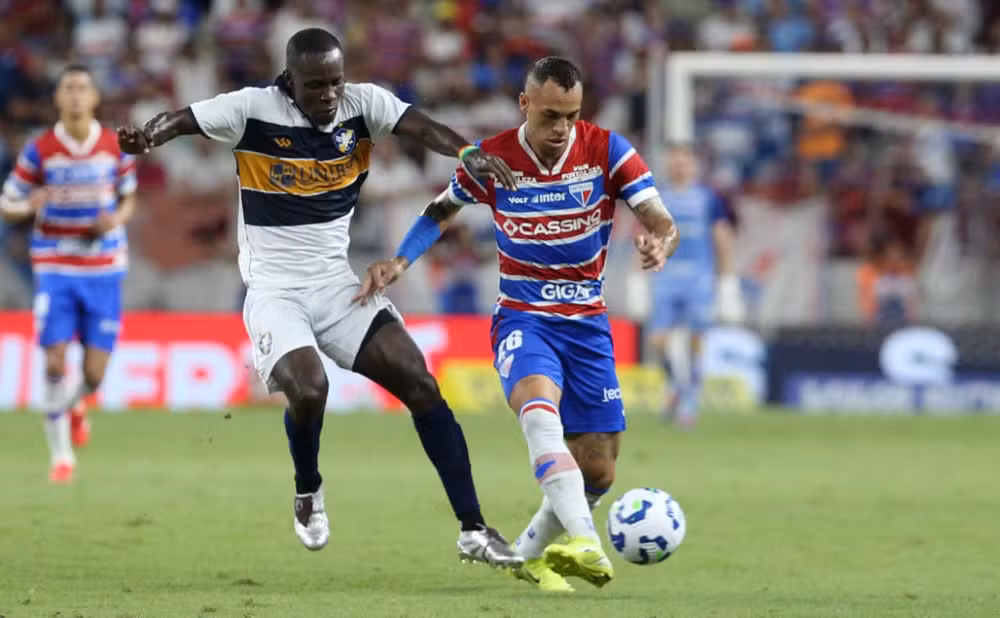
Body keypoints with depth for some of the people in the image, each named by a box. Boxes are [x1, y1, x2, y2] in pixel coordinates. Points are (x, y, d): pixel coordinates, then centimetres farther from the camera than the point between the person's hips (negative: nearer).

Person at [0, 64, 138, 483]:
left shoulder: (115, 147, 0)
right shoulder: (39, 150, -5)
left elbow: (128, 198, 15)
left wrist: (117, 218, -9)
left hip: (103, 270, 1)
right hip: (55, 270, -1)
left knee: (94, 374, -2)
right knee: (55, 363, -10)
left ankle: (73, 406, 36)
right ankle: (61, 455, 4)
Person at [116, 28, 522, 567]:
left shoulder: (362, 103, -5)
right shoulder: (255, 109, -12)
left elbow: (420, 126, -19)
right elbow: (183, 119, -16)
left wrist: (468, 153, -39)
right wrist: (145, 137, -39)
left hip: (337, 282, 4)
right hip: (275, 290, -4)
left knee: (419, 382, -9)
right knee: (308, 390, -27)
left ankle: (473, 531, -3)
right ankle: (307, 492, 9)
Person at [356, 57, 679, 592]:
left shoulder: (607, 151, -9)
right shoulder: (491, 159, -8)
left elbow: (661, 221, -16)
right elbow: (442, 211, 10)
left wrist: (659, 243, -40)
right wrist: (399, 262, -5)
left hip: (588, 323, 3)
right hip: (522, 318, -3)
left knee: (598, 472, 4)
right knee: (539, 404, -36)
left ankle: (531, 552, 32)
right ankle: (584, 543, -52)